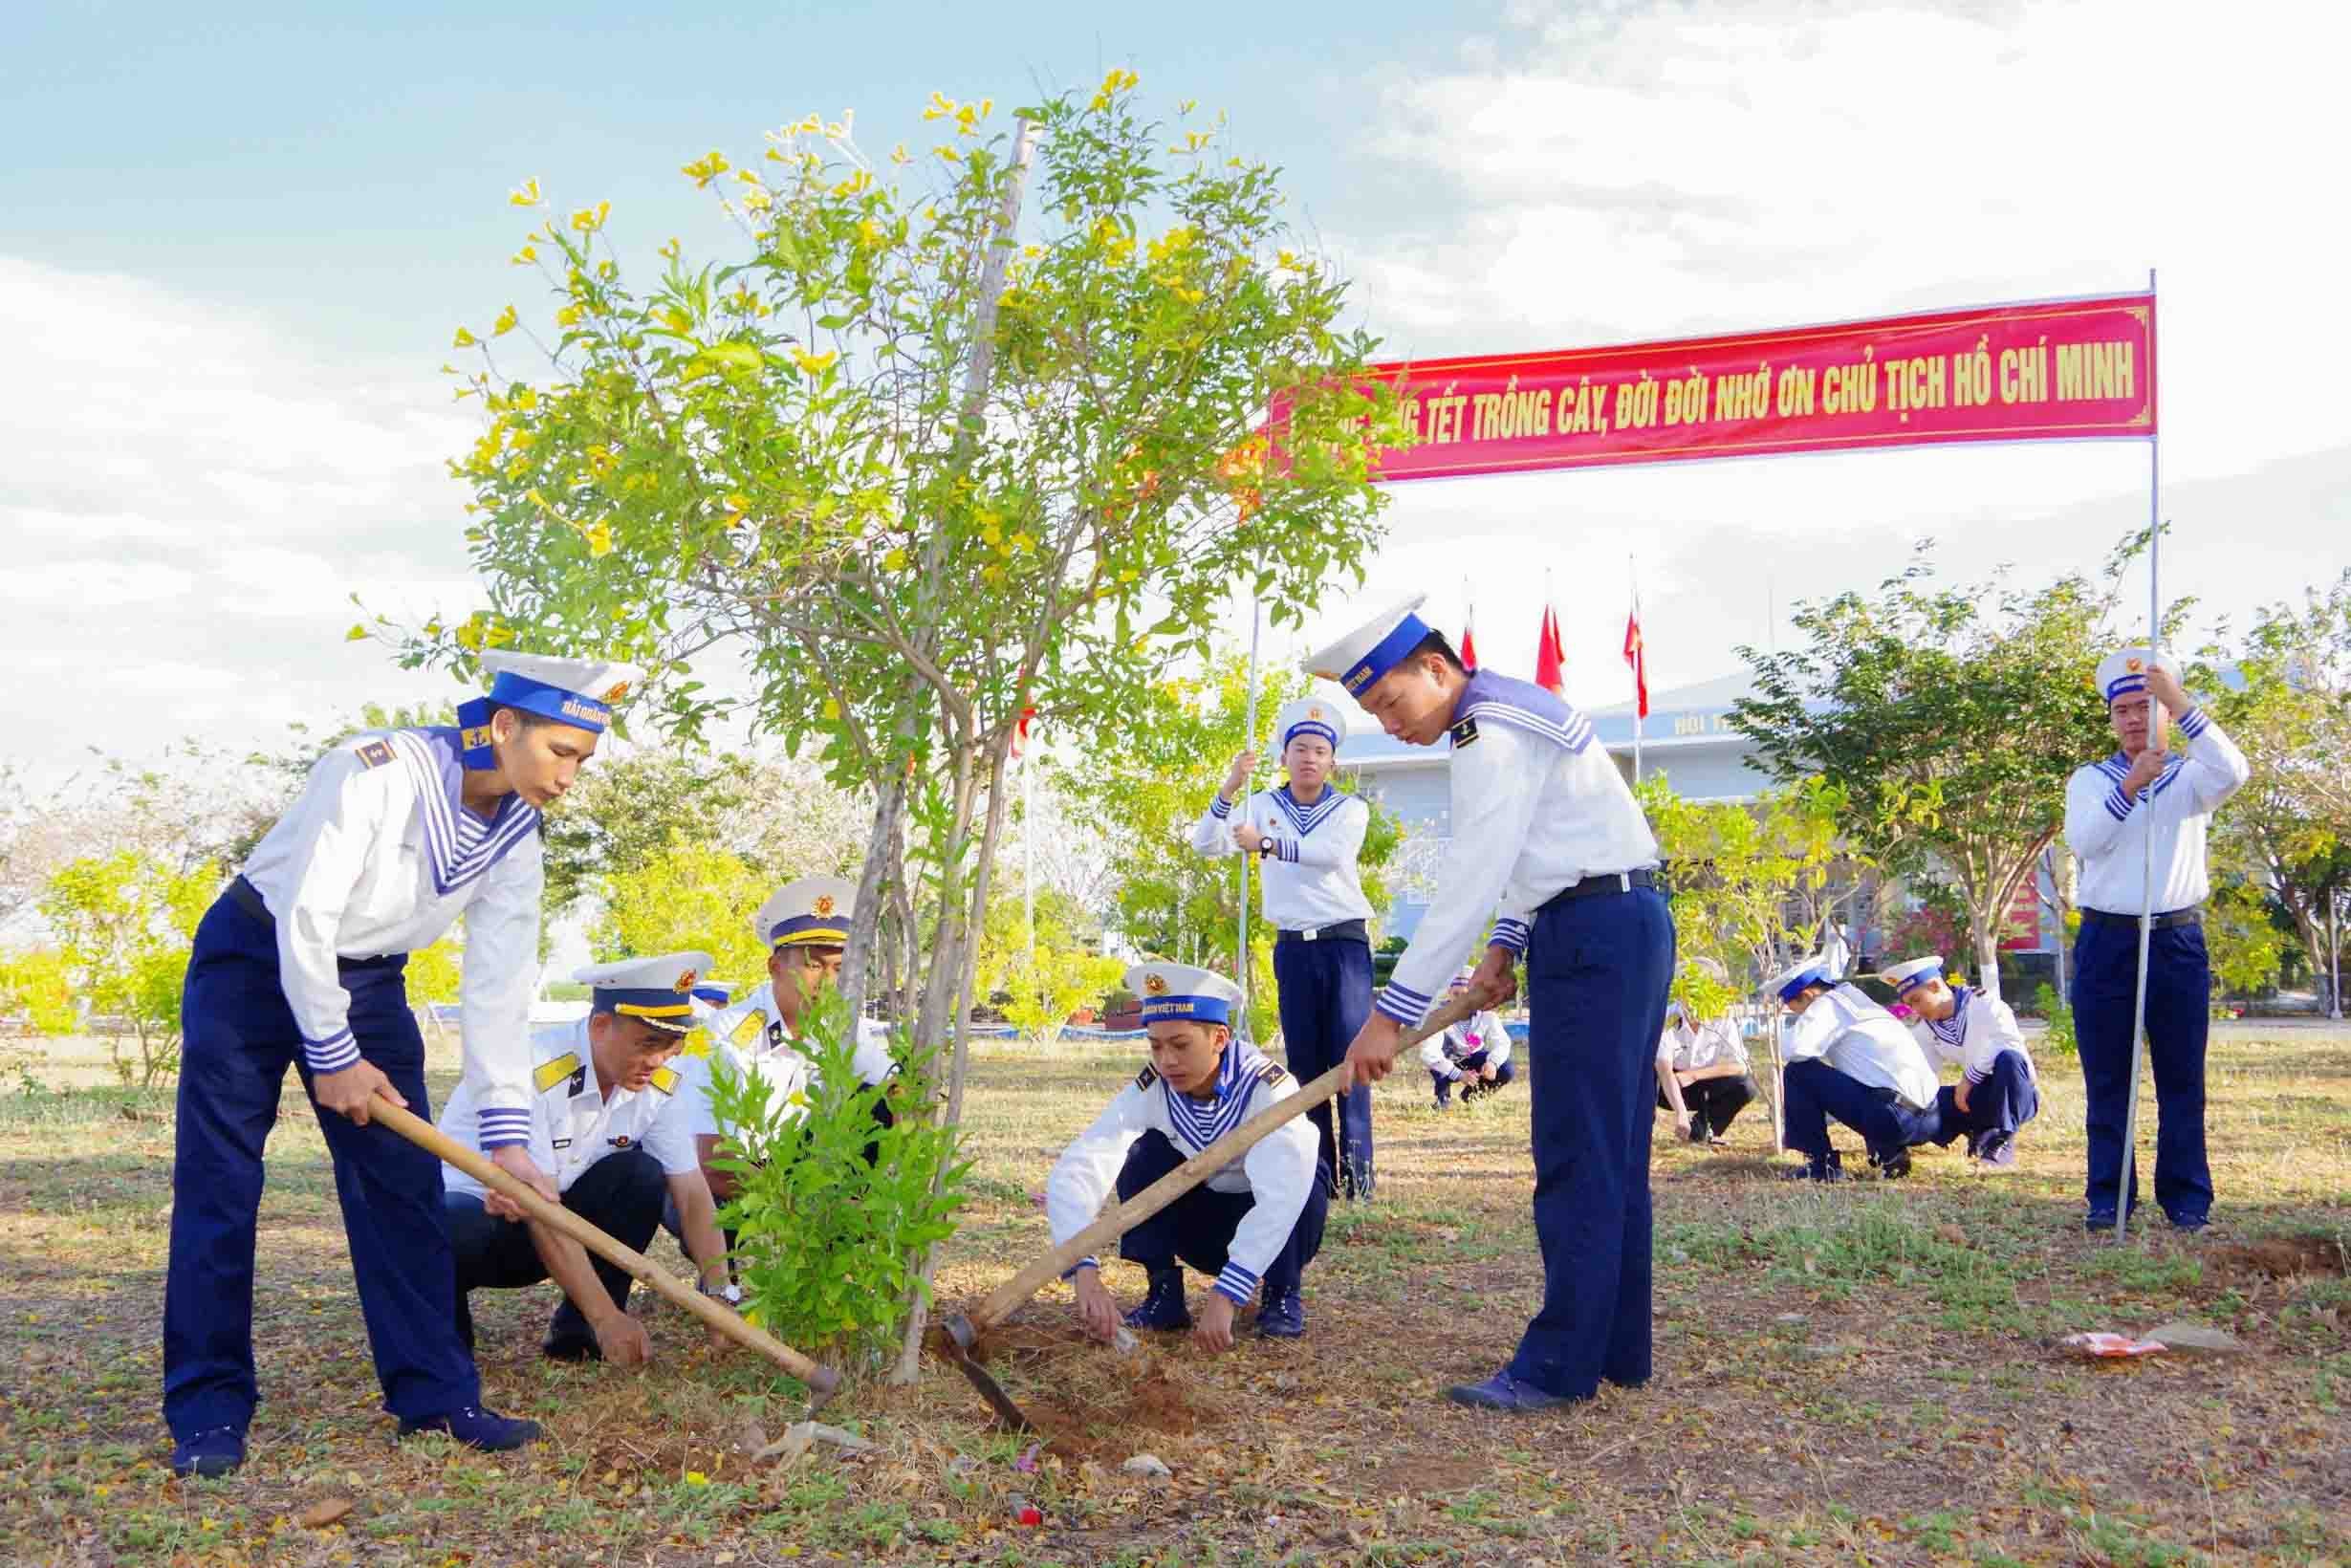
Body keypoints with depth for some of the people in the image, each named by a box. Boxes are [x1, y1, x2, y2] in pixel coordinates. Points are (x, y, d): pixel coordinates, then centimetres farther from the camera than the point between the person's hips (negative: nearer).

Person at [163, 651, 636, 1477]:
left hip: (369, 980, 6)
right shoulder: (379, 770, -27)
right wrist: (332, 1055, -19)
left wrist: (506, 1134, -14)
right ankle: (208, 1411, 3)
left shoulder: (516, 838, -7)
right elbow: (304, 918, -25)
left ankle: (435, 1392, 6)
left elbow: (499, 988, -8)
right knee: (218, 1186, -6)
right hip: (256, 955, -5)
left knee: (403, 1184, 0)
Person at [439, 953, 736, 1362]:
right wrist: (607, 1317, -31)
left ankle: (577, 1331, -8)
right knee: (461, 1232, -39)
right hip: (469, 1209, -5)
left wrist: (720, 1294, -23)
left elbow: (691, 1193, -9)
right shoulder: (532, 1071, -30)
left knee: (643, 1176, -19)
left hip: (549, 1225, 6)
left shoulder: (659, 1085, -9)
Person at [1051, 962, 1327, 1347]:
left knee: (1302, 1173, -33)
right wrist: (1086, 1272, -49)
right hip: (1200, 1227, 2)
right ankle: (1165, 1294, -10)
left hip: (1271, 1229, -2)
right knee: (1145, 1153, -24)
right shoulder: (1148, 1092, -22)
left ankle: (1282, 1294, -7)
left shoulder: (1268, 1088, -31)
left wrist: (1224, 1296, -54)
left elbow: (1284, 1191, -45)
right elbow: (1073, 1170, -33)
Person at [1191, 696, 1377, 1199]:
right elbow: (1206, 844, -4)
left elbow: (1330, 852, -21)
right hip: (1293, 947, 3)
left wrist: (1266, 844, -34)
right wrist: (1229, 789, -19)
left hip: (1346, 943, -3)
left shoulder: (1351, 809, 0)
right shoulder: (1262, 806, 7)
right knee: (1302, 1059, 4)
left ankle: (1356, 1168, -9)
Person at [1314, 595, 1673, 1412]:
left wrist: (1392, 1014, -20)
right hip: (1623, 925, 11)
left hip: (1594, 936, -11)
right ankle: (1618, 1347, 17)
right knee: (1612, 1154, 12)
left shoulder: (1491, 737, -16)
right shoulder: (1506, 712, 17)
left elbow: (1467, 884, -21)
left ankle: (1562, 1363, -6)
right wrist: (1505, 946, 11)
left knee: (1577, 1158, -9)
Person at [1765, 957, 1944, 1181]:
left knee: (1798, 1073, -1)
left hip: (1893, 1117, -9)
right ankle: (1888, 1152, 15)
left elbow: (1796, 1051, -17)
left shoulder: (1828, 1004, 0)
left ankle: (1820, 1163, 4)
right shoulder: (1859, 1002, 27)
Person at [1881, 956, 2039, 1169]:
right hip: (1979, 1098, 5)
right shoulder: (1925, 1028, 4)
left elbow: (2007, 1042, -28)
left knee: (2008, 1058, -39)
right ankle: (1981, 1135, 0)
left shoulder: (1982, 1004, -13)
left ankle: (2002, 1144, -26)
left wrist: (1969, 1078, -25)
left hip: (2018, 1094, -5)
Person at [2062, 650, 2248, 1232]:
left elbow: (2232, 771, -17)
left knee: (2182, 1078, 2)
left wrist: (2179, 701, -23)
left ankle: (2186, 1197, 9)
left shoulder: (2191, 777, 7)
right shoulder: (2090, 780, 9)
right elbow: (2083, 840, -10)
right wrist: (2131, 785, -24)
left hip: (2177, 942, 0)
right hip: (2106, 941, 0)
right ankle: (2108, 1196, 8)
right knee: (2106, 1079, 3)